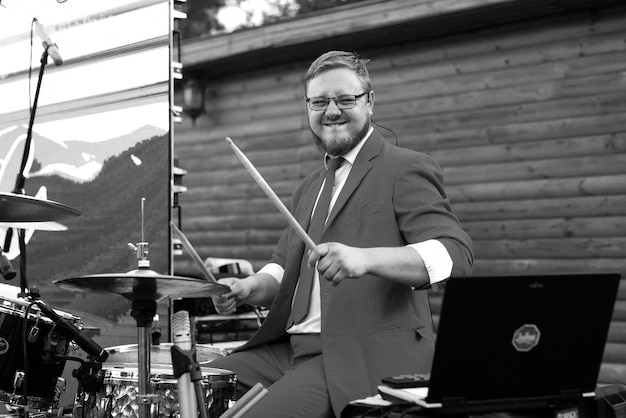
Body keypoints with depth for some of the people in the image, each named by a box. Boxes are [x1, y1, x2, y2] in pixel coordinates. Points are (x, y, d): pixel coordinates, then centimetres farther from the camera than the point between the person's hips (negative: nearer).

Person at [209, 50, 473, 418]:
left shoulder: (406, 170, -4)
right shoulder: (311, 188, 22)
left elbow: (456, 254, -17)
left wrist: (365, 259, -33)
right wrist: (248, 288, -3)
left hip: (368, 357, -7)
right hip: (290, 347, 7)